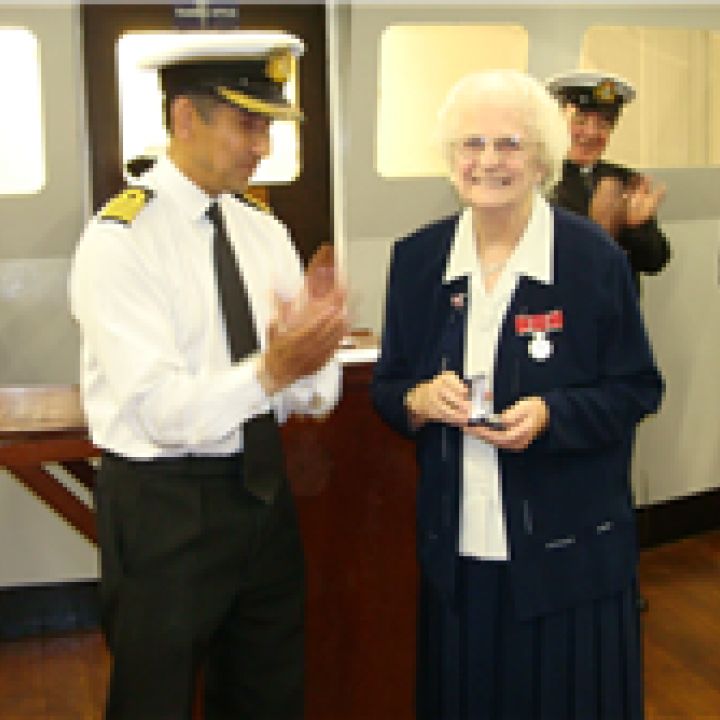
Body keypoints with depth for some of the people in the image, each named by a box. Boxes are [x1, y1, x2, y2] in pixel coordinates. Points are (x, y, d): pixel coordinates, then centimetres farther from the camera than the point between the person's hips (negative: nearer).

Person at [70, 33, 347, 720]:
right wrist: (271, 371, -35)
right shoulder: (119, 241, -15)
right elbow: (159, 409, -22)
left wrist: (313, 356, -22)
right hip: (164, 510, -6)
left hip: (262, 493, 6)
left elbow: (315, 395, 0)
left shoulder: (264, 232, 4)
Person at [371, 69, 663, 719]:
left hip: (566, 551, -2)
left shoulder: (594, 257, -8)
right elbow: (387, 387, 10)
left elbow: (637, 390, -3)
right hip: (455, 552, 3)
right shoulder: (417, 258, 3)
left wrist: (551, 414, -21)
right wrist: (420, 398, -14)